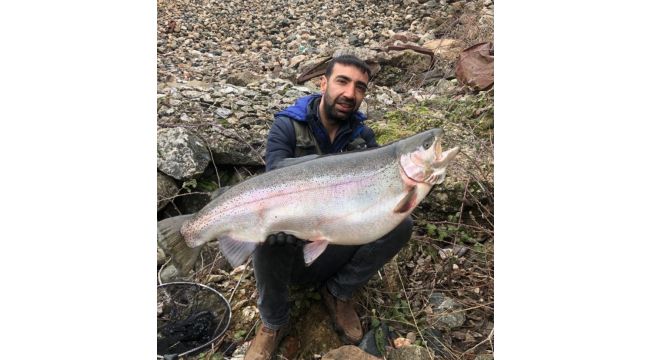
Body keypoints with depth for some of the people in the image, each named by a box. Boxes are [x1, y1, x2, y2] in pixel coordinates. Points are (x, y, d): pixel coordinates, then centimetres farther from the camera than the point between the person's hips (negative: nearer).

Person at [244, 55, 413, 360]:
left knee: (400, 223, -20)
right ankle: (273, 323, -6)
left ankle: (338, 293, 3)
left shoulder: (363, 135, 1)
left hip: (340, 247, 3)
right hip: (292, 246, -2)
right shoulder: (287, 126, -9)